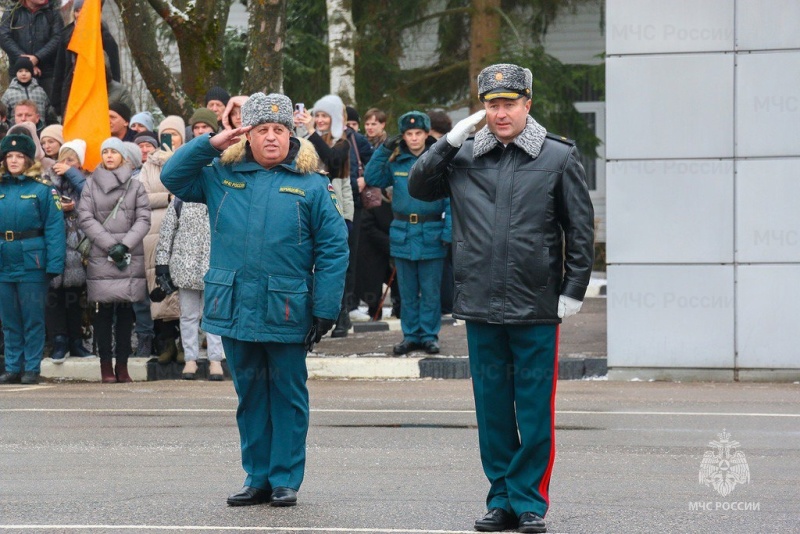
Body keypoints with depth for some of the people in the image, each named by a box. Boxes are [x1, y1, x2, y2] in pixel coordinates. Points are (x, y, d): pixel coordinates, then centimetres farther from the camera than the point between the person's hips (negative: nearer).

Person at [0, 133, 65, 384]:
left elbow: (54, 229, -9)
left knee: (33, 320, 3)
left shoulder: (42, 189, -5)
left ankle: (32, 369, 10)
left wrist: (54, 264, -15)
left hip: (32, 264, -4)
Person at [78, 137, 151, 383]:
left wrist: (125, 245, -10)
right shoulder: (91, 185, 7)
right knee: (103, 310, -2)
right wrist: (110, 245, -9)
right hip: (100, 258, -1)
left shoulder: (135, 185, 8)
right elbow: (86, 218, 0)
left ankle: (122, 364, 4)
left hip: (131, 258, 1)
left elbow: (143, 219, 3)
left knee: (126, 311, 1)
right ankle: (106, 364, 0)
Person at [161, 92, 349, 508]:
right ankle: (257, 478, 20)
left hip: (287, 312, -3)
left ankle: (286, 479, 13)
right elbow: (173, 177, 10)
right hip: (236, 309, 3)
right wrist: (210, 145, -2)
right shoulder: (221, 176, 8)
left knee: (287, 395, 5)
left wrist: (325, 309, -8)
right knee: (250, 394, 11)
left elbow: (333, 247, -3)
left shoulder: (311, 185, -1)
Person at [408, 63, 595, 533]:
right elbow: (419, 187, 10)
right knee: (492, 410, 8)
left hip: (537, 309, -3)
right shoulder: (464, 156, 7)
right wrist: (449, 141, 0)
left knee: (534, 412, 0)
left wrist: (573, 290, -2)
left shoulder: (558, 156, 1)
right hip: (481, 306, 3)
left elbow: (581, 229, 3)